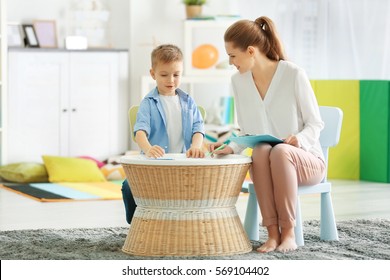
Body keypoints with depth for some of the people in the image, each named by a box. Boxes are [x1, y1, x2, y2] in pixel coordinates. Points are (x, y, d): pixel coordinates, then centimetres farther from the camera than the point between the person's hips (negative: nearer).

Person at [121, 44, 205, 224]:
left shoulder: (188, 102, 15)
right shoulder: (149, 103, 2)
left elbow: (198, 128, 5)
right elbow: (141, 130, -13)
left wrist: (196, 146, -20)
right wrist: (148, 149, -37)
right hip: (155, 163, -2)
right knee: (129, 186, -27)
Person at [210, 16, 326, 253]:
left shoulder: (294, 75, -13)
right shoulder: (238, 81, 3)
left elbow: (315, 124, -6)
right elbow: (248, 133, 10)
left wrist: (300, 139, -28)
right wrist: (232, 147, -11)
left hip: (306, 159, -3)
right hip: (263, 162, 3)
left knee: (280, 151, -38)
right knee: (261, 151, -34)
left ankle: (288, 232, -29)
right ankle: (273, 233, -35)